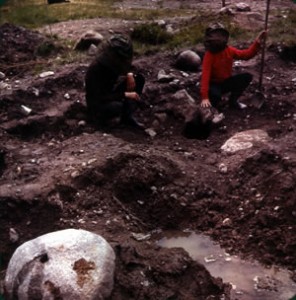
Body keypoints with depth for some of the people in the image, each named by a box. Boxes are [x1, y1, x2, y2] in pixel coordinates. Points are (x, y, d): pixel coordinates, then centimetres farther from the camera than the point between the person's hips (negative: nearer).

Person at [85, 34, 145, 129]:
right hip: (98, 103, -8)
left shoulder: (114, 61, -11)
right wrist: (125, 95, -33)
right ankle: (101, 117, -5)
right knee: (118, 107, -40)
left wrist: (129, 75, -11)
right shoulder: (95, 69, -32)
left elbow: (126, 68, 13)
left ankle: (128, 117, -5)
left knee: (139, 79, -4)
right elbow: (100, 97, -32)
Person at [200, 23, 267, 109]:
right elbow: (205, 75, -31)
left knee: (247, 76, -13)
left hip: (227, 82, 6)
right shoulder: (209, 55, -23)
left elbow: (246, 54, -1)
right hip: (215, 84, -6)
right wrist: (204, 97, -41)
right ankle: (210, 105, 0)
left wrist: (257, 43, -20)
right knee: (215, 95, -41)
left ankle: (233, 100, 3)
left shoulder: (229, 50, -6)